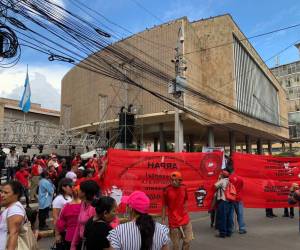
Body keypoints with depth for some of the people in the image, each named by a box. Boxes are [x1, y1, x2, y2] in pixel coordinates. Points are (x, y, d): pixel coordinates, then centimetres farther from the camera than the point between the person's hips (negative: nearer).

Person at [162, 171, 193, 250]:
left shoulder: (184, 188, -3)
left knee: (188, 240, 12)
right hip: (174, 221, -4)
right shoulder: (167, 190, -16)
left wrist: (185, 212, 12)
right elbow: (164, 206, -10)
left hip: (185, 219, 4)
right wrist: (163, 220, -8)